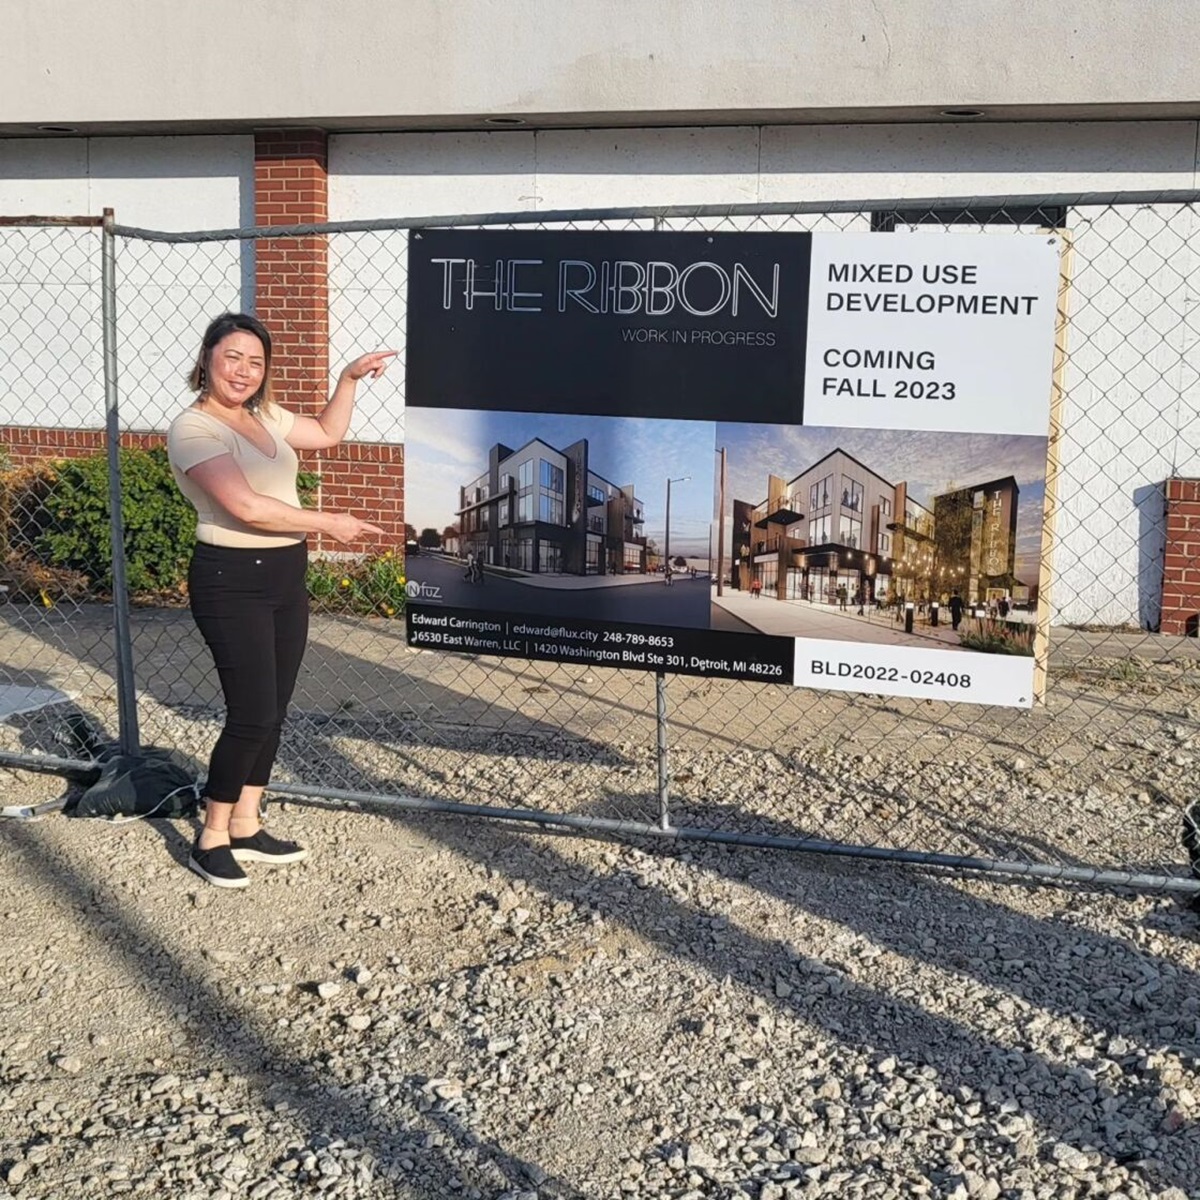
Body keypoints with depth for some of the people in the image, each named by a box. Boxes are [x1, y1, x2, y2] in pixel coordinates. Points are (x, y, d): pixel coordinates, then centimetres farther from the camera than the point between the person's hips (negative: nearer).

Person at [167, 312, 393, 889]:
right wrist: (330, 523, -19)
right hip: (232, 581, -8)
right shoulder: (194, 428, -14)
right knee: (252, 714, -8)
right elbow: (245, 505, -24)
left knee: (273, 711, 11)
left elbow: (327, 432, 28)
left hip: (285, 578, 8)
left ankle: (246, 828, 23)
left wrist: (348, 377, 16)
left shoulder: (265, 418, 11)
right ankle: (211, 840, 8)